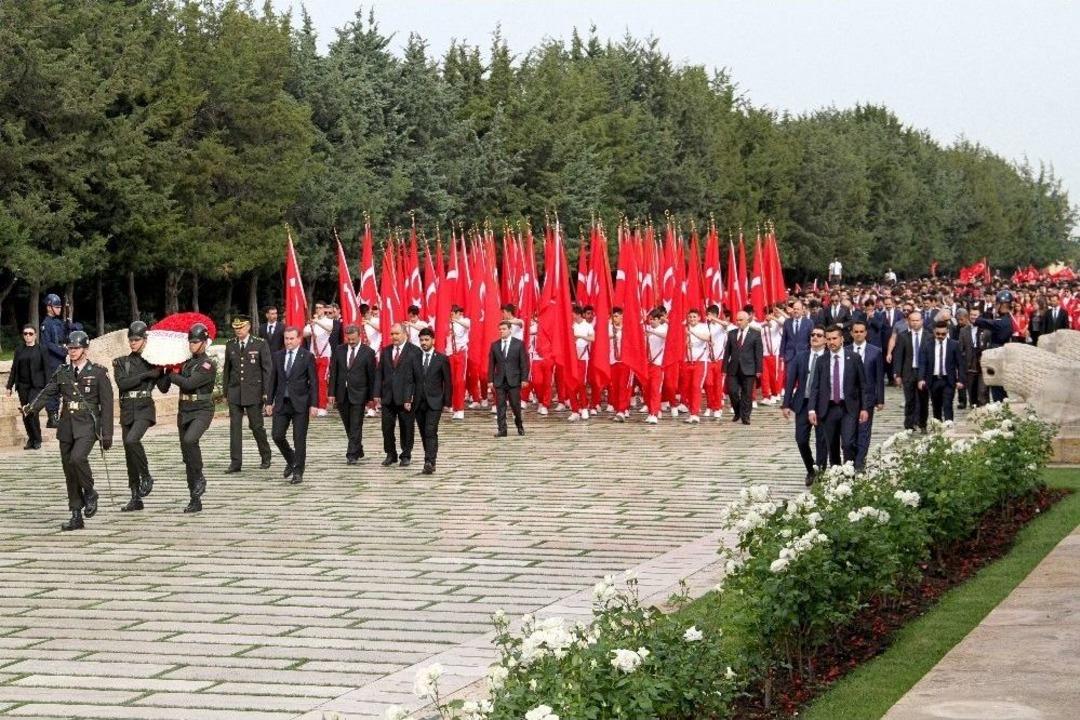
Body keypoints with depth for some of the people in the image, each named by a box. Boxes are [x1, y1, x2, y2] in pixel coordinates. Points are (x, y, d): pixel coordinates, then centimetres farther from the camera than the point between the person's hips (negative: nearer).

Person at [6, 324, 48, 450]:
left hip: (36, 386, -4)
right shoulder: (19, 350, 11)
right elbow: (14, 369, 14)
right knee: (25, 414, 4)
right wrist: (9, 386, 10)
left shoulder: (41, 350, 1)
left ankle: (37, 440, -3)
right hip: (22, 386, 4)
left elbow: (46, 369, 0)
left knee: (32, 411, -15)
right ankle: (31, 439, 14)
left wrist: (47, 387, -6)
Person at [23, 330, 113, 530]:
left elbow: (107, 405, -3)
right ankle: (76, 517, 12)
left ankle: (90, 493, -2)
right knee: (69, 471, 5)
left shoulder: (98, 373, -1)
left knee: (77, 458, -28)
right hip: (66, 426, 5)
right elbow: (47, 393, 4)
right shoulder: (62, 372, 11)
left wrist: (107, 434, -7)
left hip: (87, 426, -5)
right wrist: (31, 407, -16)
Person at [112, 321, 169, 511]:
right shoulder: (121, 362, 10)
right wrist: (146, 375, -12)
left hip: (145, 409, -4)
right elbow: (122, 383, -8)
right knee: (129, 454, 4)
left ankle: (146, 477, -9)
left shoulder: (153, 361, 4)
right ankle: (136, 498, 12)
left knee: (132, 440, -30)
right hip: (127, 409, 4)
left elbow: (163, 387, 0)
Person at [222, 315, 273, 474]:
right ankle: (235, 462, 2)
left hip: (253, 392, -3)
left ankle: (266, 456, 23)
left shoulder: (260, 344, -3)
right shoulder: (230, 345, 7)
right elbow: (227, 369, 13)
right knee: (235, 426, -1)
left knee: (256, 425, 2)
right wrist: (225, 391, 10)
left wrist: (266, 392, -7)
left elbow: (267, 369, -3)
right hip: (235, 392, 3)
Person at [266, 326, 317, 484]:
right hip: (282, 403, 4)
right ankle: (291, 460, 24)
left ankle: (298, 472, 8)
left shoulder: (307, 356, -4)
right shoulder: (278, 356, 8)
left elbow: (313, 382, -4)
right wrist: (269, 402, 9)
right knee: (277, 435, -2)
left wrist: (314, 404, -10)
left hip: (300, 404, -4)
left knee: (299, 439, -1)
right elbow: (273, 380, 13)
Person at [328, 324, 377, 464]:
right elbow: (333, 373, 6)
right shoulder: (339, 350, 5)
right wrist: (331, 393, 0)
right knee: (348, 426, 12)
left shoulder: (368, 352, -4)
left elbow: (371, 376, -2)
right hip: (342, 394, 4)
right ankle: (358, 450, 26)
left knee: (356, 426, -5)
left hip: (358, 394, -4)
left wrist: (371, 397, -3)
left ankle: (352, 455, -4)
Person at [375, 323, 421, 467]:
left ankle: (406, 455, 18)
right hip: (388, 396, 4)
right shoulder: (386, 351, 10)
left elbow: (418, 376, -6)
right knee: (387, 427, 6)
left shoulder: (414, 351, -4)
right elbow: (379, 373, 10)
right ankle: (391, 455, 19)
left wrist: (413, 397, -12)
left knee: (406, 428, 5)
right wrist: (377, 393, 2)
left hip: (406, 397, -4)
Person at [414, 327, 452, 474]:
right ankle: (430, 460, 17)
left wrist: (447, 401, -3)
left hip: (434, 402, -3)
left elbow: (447, 382, 3)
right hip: (419, 401, 3)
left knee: (431, 432, -13)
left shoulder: (442, 359, 1)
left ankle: (429, 463, -19)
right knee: (423, 433, 8)